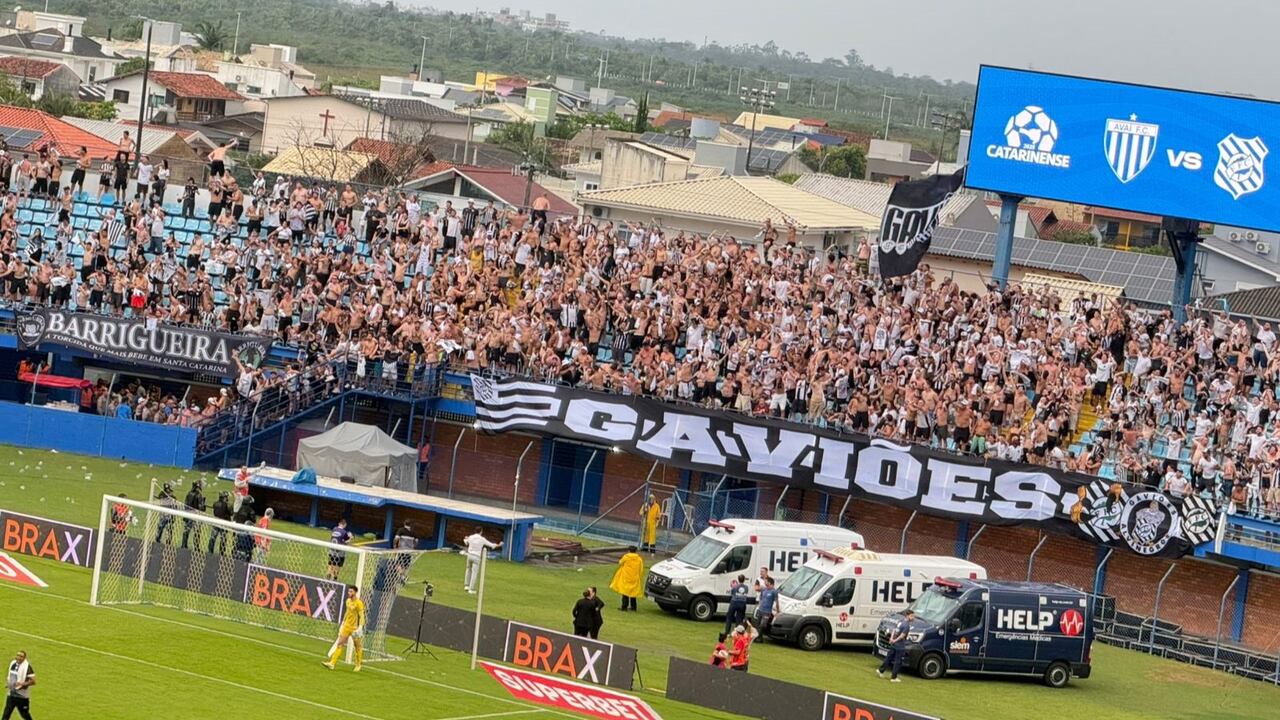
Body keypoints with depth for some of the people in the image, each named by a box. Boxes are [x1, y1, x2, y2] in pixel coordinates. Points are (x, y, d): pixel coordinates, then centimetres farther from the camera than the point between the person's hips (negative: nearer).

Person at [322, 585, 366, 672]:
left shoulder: (359, 603, -14)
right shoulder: (348, 601, 9)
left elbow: (361, 616, -17)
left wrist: (360, 627, -27)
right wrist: (343, 623, 24)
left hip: (354, 628, -6)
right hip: (346, 626, 6)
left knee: (358, 647, 7)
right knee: (339, 644, -2)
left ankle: (358, 665, 22)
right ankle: (332, 663, -5)